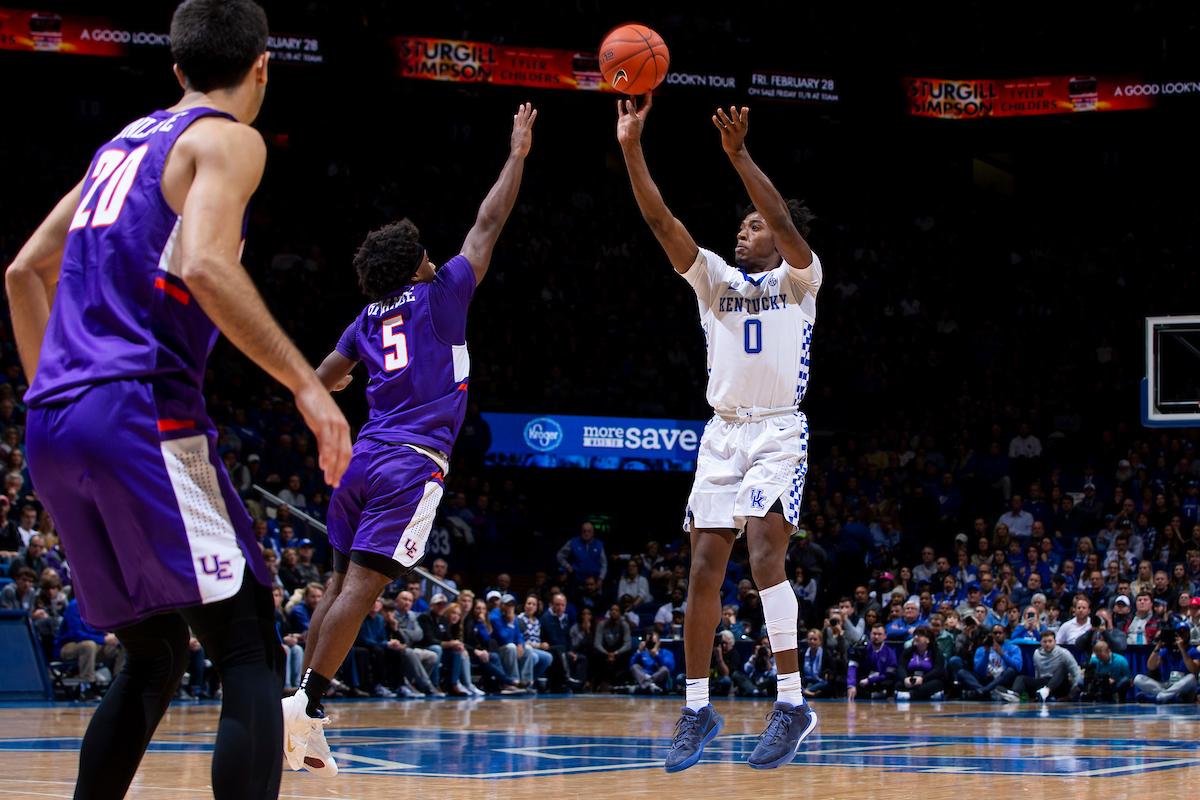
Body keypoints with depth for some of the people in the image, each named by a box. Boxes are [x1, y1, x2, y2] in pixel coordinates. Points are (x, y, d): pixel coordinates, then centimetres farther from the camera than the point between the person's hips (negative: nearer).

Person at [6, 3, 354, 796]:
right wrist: (307, 384, -17)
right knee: (252, 656, -9)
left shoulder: (124, 144, 25)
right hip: (140, 413, -8)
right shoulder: (227, 139, 1)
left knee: (154, 657, 20)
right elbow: (205, 266, -17)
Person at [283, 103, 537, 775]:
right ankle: (308, 705, -22)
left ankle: (305, 716, 6)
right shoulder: (440, 295, 4)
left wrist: (336, 380, 46)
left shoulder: (368, 319, 17)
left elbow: (319, 384, 23)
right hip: (413, 462, -6)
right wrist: (517, 156, 17)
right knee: (363, 583, -13)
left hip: (363, 459, 6)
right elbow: (489, 225, 8)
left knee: (344, 583, 10)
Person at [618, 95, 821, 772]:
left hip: (780, 431, -5)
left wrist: (739, 155, -28)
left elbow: (785, 222, -18)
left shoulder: (798, 278, 3)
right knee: (705, 569, 1)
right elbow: (661, 220, 2)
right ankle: (699, 709, 9)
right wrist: (632, 149, -10)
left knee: (765, 552, -21)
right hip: (723, 433, 5)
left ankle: (794, 703, -18)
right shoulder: (715, 278, 14)